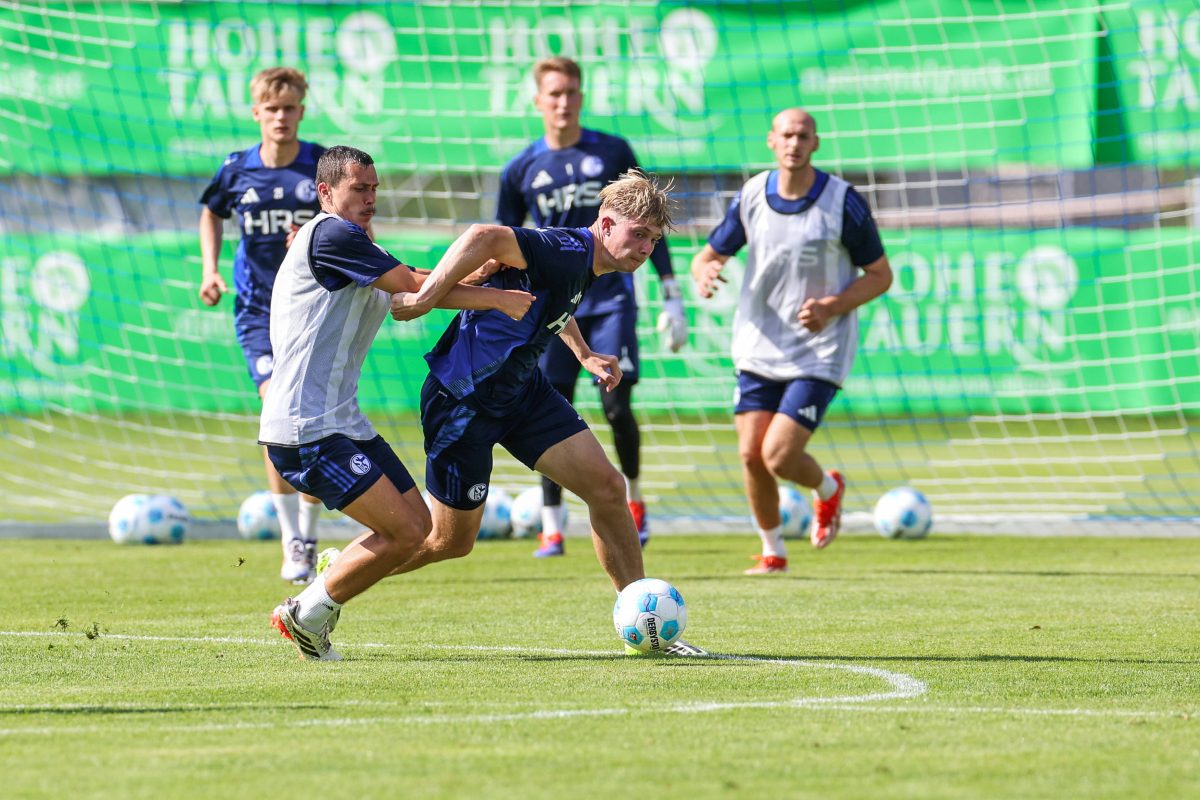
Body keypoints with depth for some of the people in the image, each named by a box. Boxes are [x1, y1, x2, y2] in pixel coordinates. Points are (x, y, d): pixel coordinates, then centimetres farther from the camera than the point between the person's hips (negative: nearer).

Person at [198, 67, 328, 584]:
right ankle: (291, 542, -15)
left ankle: (309, 537, 20)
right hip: (259, 308, 0)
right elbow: (211, 214, 22)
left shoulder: (324, 166, -4)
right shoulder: (237, 170, 1)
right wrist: (210, 269, 10)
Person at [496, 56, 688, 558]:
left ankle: (633, 499, 15)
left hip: (610, 297, -1)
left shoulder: (613, 153, 2)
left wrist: (671, 296, 4)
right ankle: (552, 528, 5)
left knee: (617, 406, -10)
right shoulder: (521, 170, 4)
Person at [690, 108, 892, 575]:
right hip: (758, 348, 4)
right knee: (751, 455, -1)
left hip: (819, 353, -4)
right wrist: (703, 275, -17)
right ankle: (772, 553, 21)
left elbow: (880, 275, -3)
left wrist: (832, 307, -19)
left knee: (778, 456, -13)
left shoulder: (843, 202, -11)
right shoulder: (751, 196, 0)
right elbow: (709, 255, 8)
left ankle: (828, 489, 22)